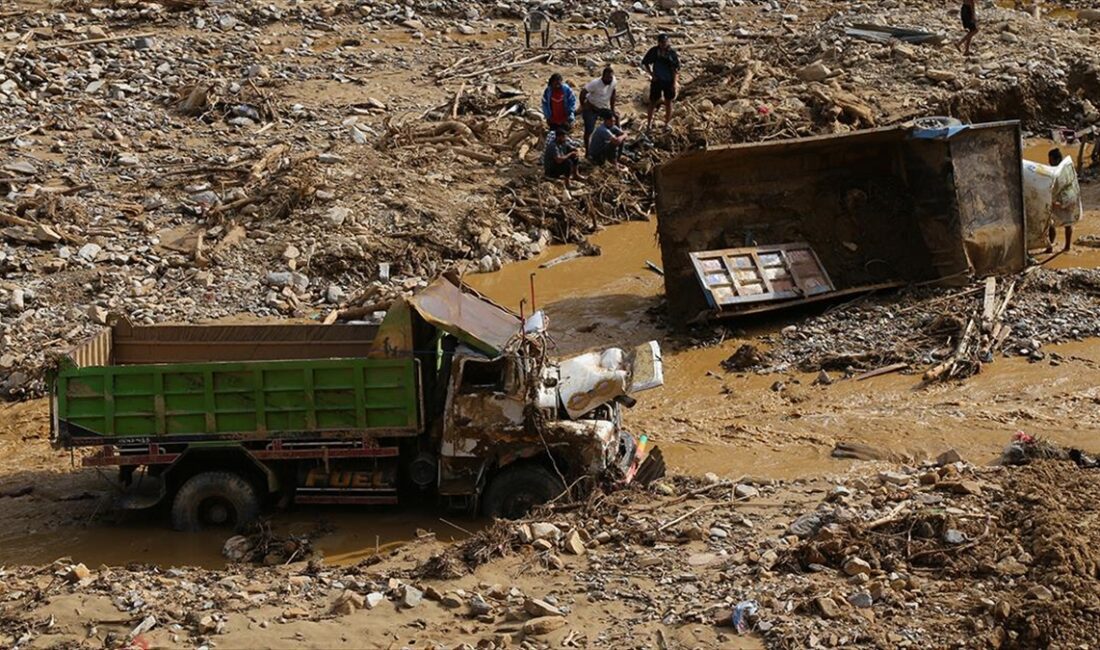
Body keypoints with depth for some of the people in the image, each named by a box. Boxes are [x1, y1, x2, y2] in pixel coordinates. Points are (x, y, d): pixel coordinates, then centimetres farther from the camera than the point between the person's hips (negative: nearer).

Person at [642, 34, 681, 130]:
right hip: (657, 80, 1)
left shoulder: (672, 52, -11)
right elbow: (645, 63, 5)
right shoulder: (654, 51, -8)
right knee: (653, 101, 7)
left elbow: (676, 68, -7)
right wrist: (651, 74, -4)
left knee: (668, 102, 9)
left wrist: (674, 82, -12)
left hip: (669, 81, -1)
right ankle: (649, 123, 19)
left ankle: (667, 124, 22)